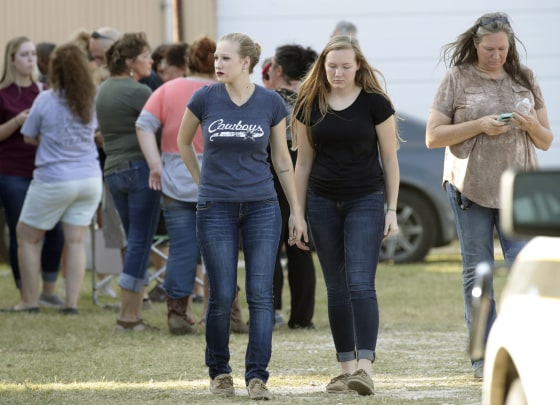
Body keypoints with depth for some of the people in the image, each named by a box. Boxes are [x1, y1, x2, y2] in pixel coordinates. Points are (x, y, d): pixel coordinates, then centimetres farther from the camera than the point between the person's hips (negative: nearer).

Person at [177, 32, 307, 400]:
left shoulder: (271, 103, -3)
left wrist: (297, 210, 6)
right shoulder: (205, 99, -5)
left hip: (262, 207, 0)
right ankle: (219, 371, 18)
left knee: (261, 294, -4)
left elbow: (282, 160, 7)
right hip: (217, 209, 0)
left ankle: (258, 377, -2)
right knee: (222, 296, 1)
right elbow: (184, 142, 14)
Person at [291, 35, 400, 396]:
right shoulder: (310, 105, 3)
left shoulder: (375, 103, -5)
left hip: (365, 201, -3)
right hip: (323, 203, 3)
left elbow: (390, 158, 0)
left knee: (361, 284, -14)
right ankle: (346, 367, 12)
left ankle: (365, 366, -20)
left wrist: (392, 210, -2)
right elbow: (304, 161, 10)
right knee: (336, 289, 6)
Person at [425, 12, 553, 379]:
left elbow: (546, 141, 13)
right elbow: (433, 137, -3)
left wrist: (531, 124, -9)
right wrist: (480, 126, -14)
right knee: (477, 269, 1)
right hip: (471, 186, -2)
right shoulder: (458, 79, 2)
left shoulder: (525, 79, 10)